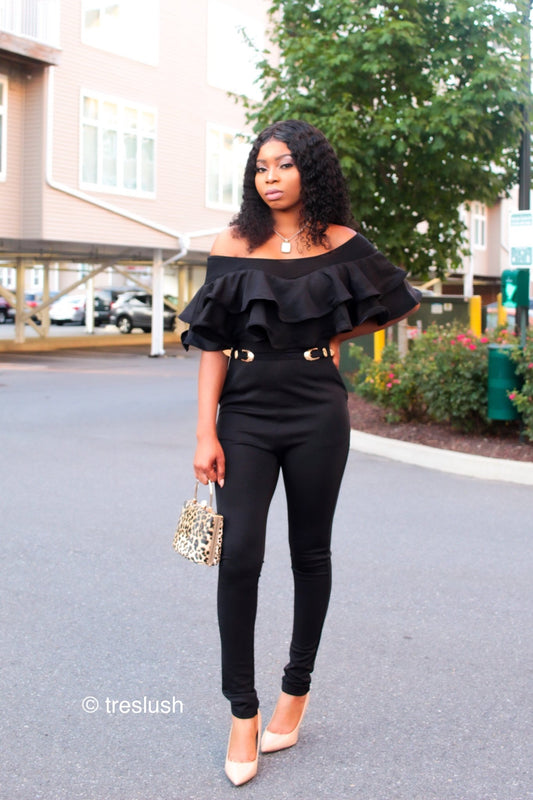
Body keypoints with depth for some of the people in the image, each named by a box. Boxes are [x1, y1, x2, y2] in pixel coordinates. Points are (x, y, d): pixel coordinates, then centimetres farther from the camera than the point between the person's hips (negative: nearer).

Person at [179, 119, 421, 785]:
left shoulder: (340, 244, 3)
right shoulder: (233, 245, 2)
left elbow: (398, 303, 17)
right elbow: (213, 341, -1)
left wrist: (334, 339, 9)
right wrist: (205, 433, -7)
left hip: (316, 412, 0)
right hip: (245, 411, 0)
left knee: (310, 551, 8)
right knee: (239, 554, -9)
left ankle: (297, 687, 27)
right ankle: (243, 711, 4)